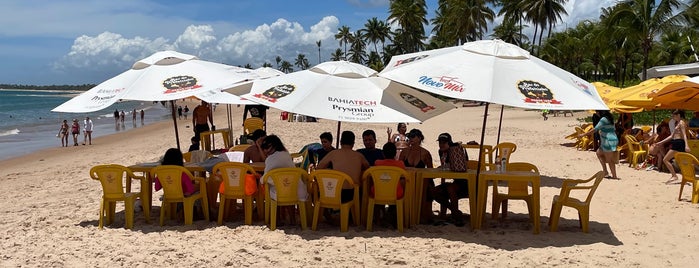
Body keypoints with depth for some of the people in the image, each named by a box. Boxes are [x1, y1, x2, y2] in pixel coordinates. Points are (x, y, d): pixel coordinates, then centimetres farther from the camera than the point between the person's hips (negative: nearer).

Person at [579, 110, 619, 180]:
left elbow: (595, 129, -18)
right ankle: (605, 172, 17)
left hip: (609, 142, -10)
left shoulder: (603, 119, -16)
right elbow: (614, 129, 19)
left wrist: (583, 134, -14)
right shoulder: (610, 118, 12)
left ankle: (614, 176, 9)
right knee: (599, 153, 20)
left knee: (609, 160, 1)